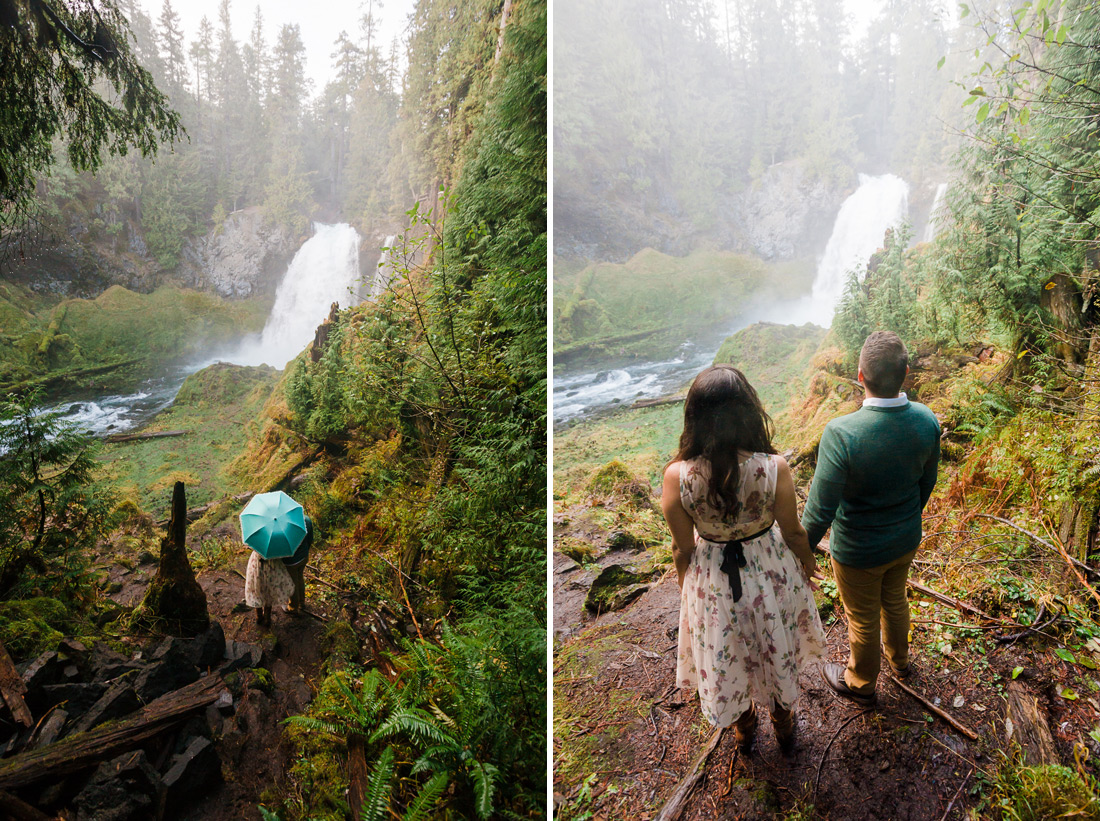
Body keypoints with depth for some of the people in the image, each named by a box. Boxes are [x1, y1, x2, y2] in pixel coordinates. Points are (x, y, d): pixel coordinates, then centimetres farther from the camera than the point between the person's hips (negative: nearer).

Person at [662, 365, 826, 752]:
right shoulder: (773, 468, -29)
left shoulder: (677, 476, -29)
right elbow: (793, 531, -11)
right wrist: (807, 561, 11)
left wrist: (685, 584, 7)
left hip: (712, 582, 0)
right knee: (778, 651, 29)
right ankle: (784, 722, 56)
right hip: (772, 575, 0)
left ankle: (743, 727, 55)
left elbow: (682, 548, -14)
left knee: (726, 658, 28)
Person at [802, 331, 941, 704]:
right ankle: (900, 660, 60)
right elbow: (927, 482, 1)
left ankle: (860, 684, 47)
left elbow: (820, 511, -28)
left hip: (858, 552, -5)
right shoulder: (926, 420, -18)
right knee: (895, 601, 32)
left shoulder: (841, 434, -37)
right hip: (906, 541, 5)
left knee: (863, 620, 20)